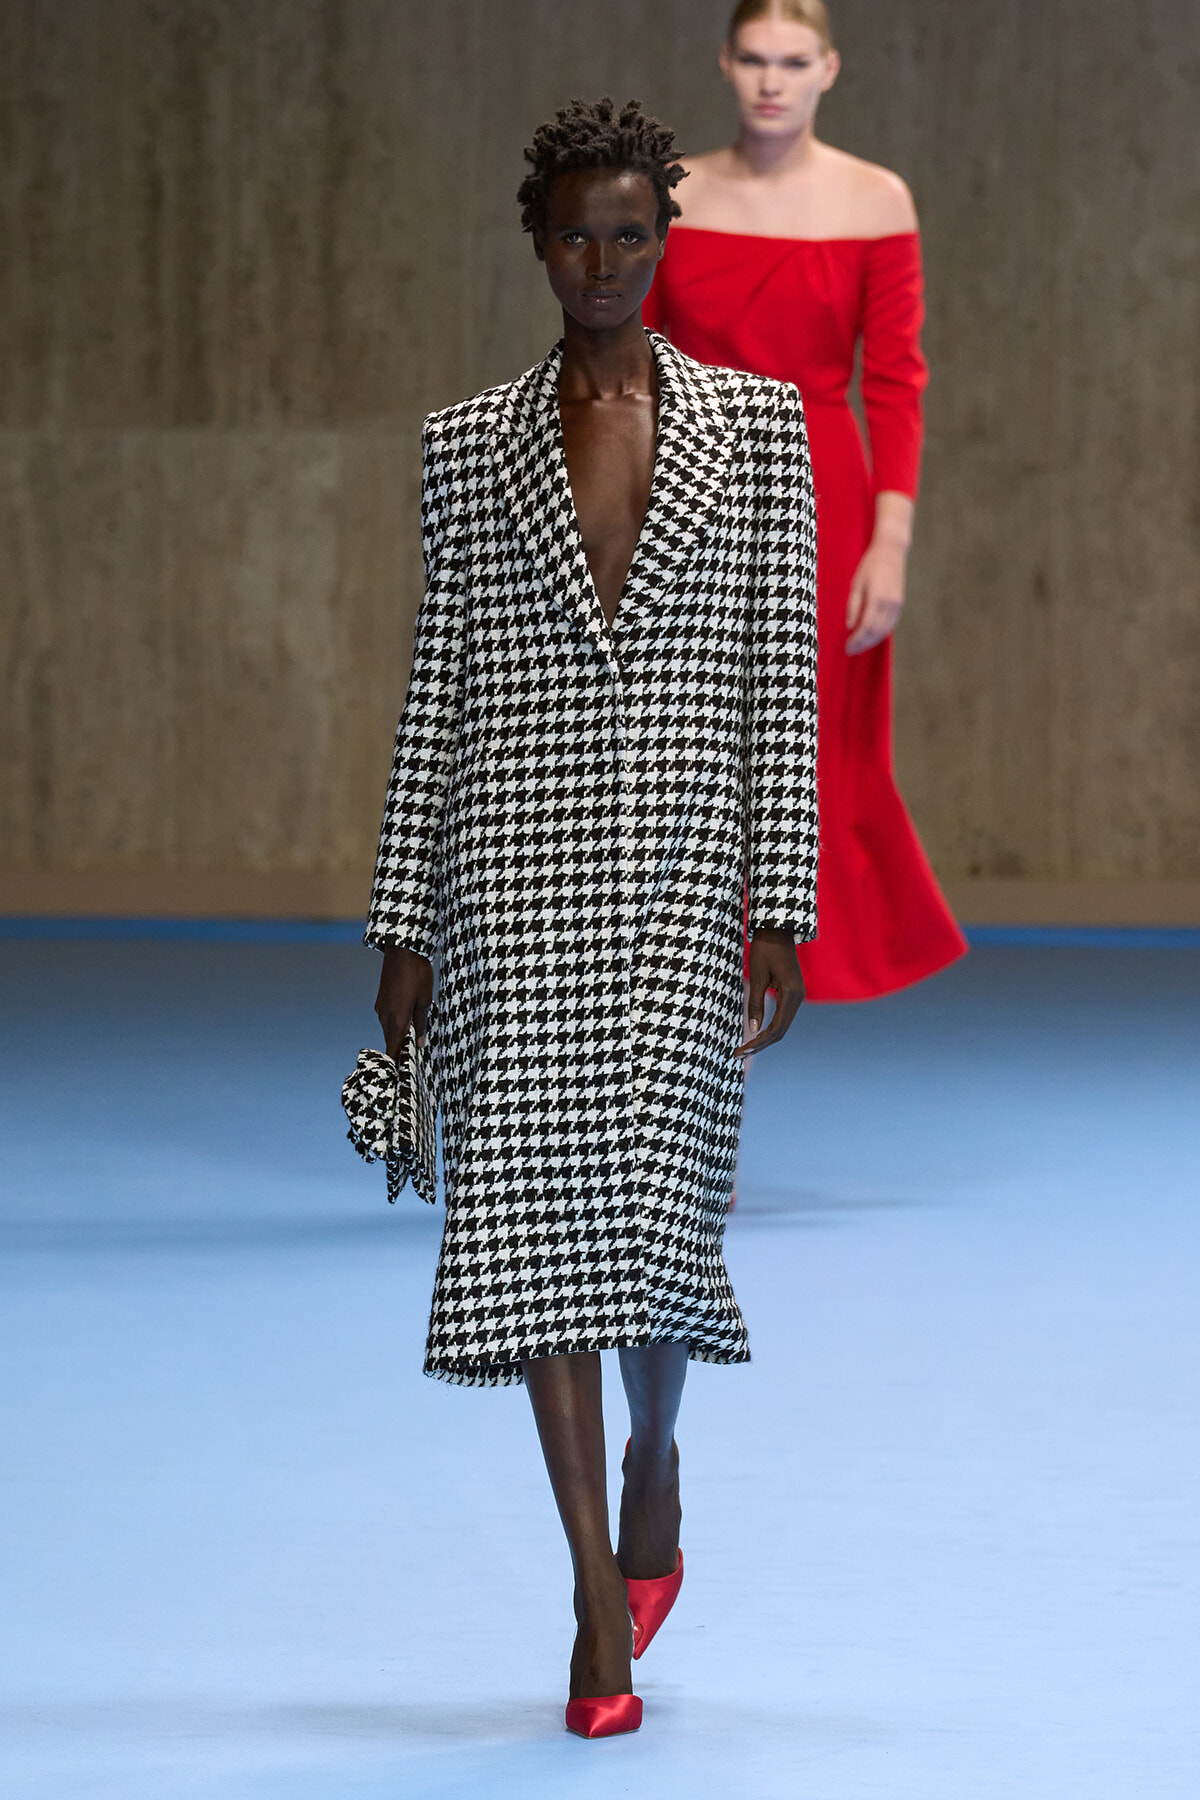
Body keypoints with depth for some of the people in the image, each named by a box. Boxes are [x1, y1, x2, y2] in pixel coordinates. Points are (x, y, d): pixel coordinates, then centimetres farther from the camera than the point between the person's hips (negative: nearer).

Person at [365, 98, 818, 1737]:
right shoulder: (470, 448, 8)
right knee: (535, 1214, -4)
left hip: (683, 875, -1)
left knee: (652, 1206, -7)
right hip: (516, 877, 1)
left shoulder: (756, 424, 5)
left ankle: (652, 1466, 27)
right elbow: (436, 693, 8)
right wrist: (402, 927, 4)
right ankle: (602, 1614, 2)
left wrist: (781, 907, -4)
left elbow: (783, 678, 2)